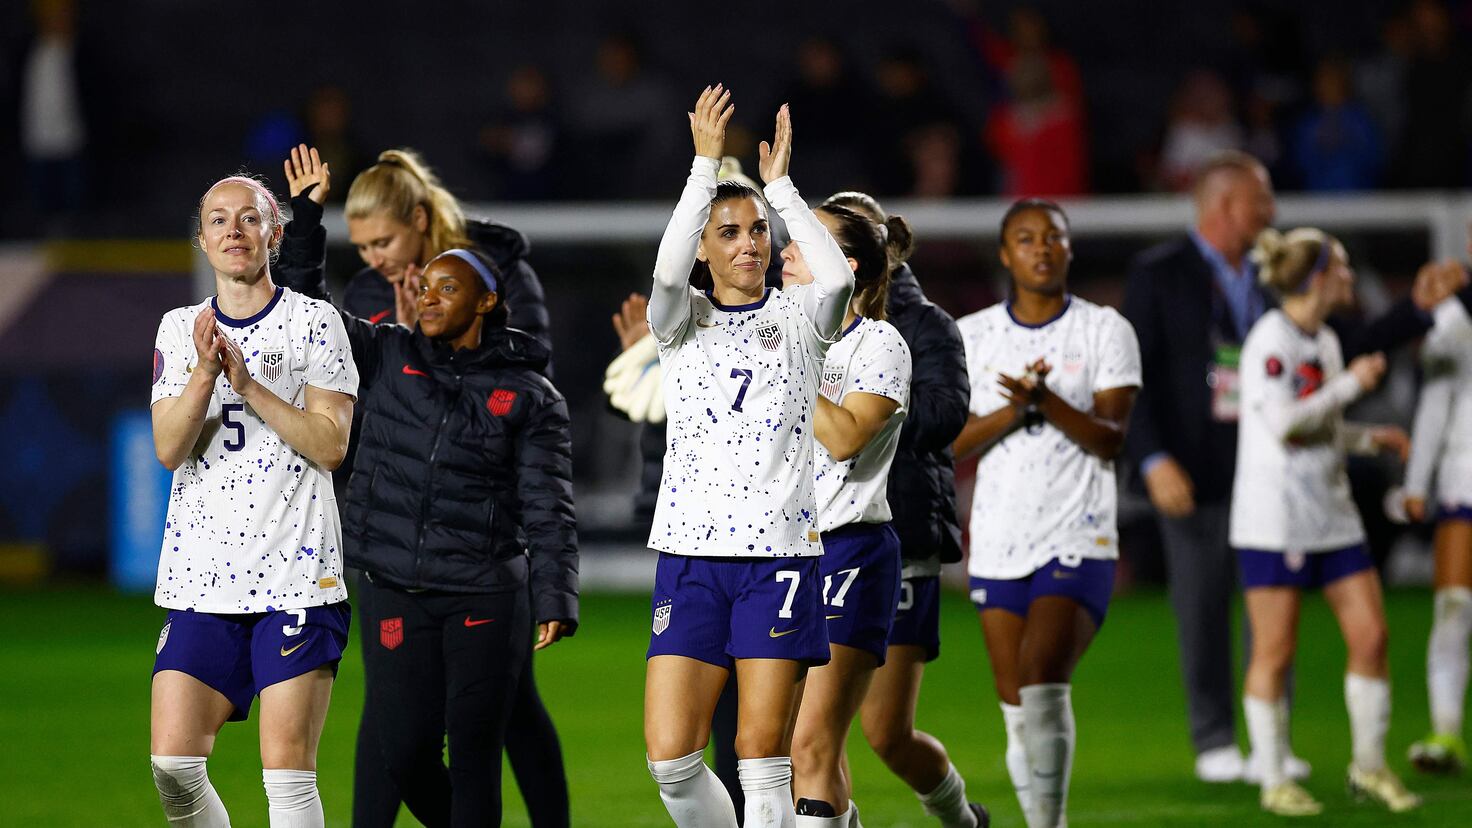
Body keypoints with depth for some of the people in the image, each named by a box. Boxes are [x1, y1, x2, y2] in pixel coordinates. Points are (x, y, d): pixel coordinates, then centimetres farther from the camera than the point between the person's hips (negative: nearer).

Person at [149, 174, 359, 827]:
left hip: (295, 575, -3)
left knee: (287, 770, -8)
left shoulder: (314, 322, 3)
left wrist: (248, 383, -13)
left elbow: (331, 445, -6)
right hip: (201, 575, 3)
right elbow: (169, 449, 2)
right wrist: (206, 372, -13)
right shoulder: (179, 328, 13)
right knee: (173, 765, -5)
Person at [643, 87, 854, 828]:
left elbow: (837, 278, -16)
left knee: (763, 757, -4)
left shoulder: (797, 317, 6)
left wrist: (780, 184, -10)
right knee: (670, 757, -6)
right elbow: (667, 271, -16)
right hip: (691, 552, 1)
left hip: (781, 555, -1)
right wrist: (706, 163, -19)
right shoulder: (682, 321, 6)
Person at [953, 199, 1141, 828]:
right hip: (998, 544, 3)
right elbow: (950, 442, 1)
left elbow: (1110, 440, -7)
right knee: (1016, 707, 4)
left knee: (1042, 678, -22)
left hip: (1078, 545, -3)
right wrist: (1014, 411, -14)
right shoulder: (971, 337, 9)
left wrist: (1045, 401, -22)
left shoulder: (1105, 330, 2)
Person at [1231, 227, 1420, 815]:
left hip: (1332, 516, 8)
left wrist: (1371, 438, 9)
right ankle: (1273, 782, 8)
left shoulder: (1325, 342, 13)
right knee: (1275, 651, -1)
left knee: (1370, 635, 3)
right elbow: (1285, 424, -21)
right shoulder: (1271, 339, -12)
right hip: (1274, 519, -8)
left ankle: (1369, 766, 16)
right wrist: (1351, 383, -14)